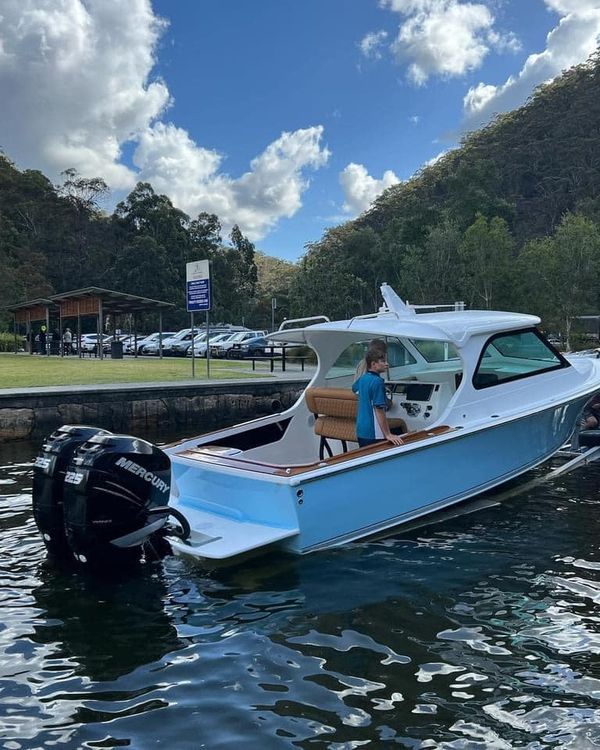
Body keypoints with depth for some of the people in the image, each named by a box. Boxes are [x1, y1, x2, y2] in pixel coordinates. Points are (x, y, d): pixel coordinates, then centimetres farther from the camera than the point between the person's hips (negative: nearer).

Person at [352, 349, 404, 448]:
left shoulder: (362, 378, 8)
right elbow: (379, 410, -22)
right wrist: (388, 435, -21)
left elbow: (354, 388, 33)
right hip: (373, 434, -9)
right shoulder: (377, 381, -17)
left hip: (361, 431, 9)